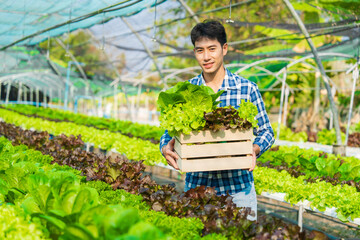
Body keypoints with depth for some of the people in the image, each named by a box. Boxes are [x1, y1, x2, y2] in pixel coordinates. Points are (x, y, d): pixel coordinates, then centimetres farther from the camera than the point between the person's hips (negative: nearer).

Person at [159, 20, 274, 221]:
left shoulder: (247, 89, -2)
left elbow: (266, 132, 3)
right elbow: (169, 132, 8)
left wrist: (255, 150, -17)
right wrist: (166, 148, -14)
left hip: (238, 188, -1)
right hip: (196, 186, 1)